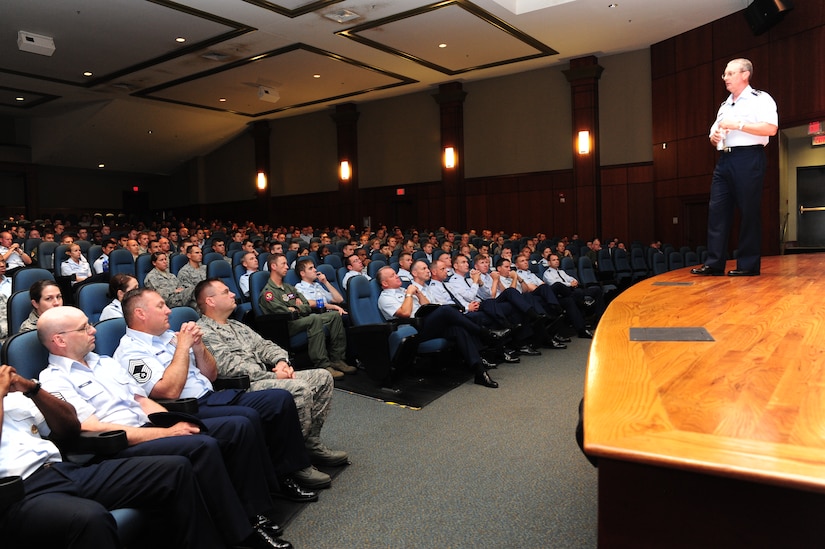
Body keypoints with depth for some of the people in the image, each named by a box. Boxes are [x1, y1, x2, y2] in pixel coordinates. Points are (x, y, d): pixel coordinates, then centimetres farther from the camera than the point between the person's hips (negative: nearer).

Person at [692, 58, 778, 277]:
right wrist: (714, 138, 5)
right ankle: (714, 263, -1)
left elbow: (771, 128, -13)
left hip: (748, 158, -7)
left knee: (748, 211, -4)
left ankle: (748, 265, 2)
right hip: (724, 160, 7)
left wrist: (738, 124, -15)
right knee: (717, 209, -1)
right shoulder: (724, 106, 22)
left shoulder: (760, 99, 1)